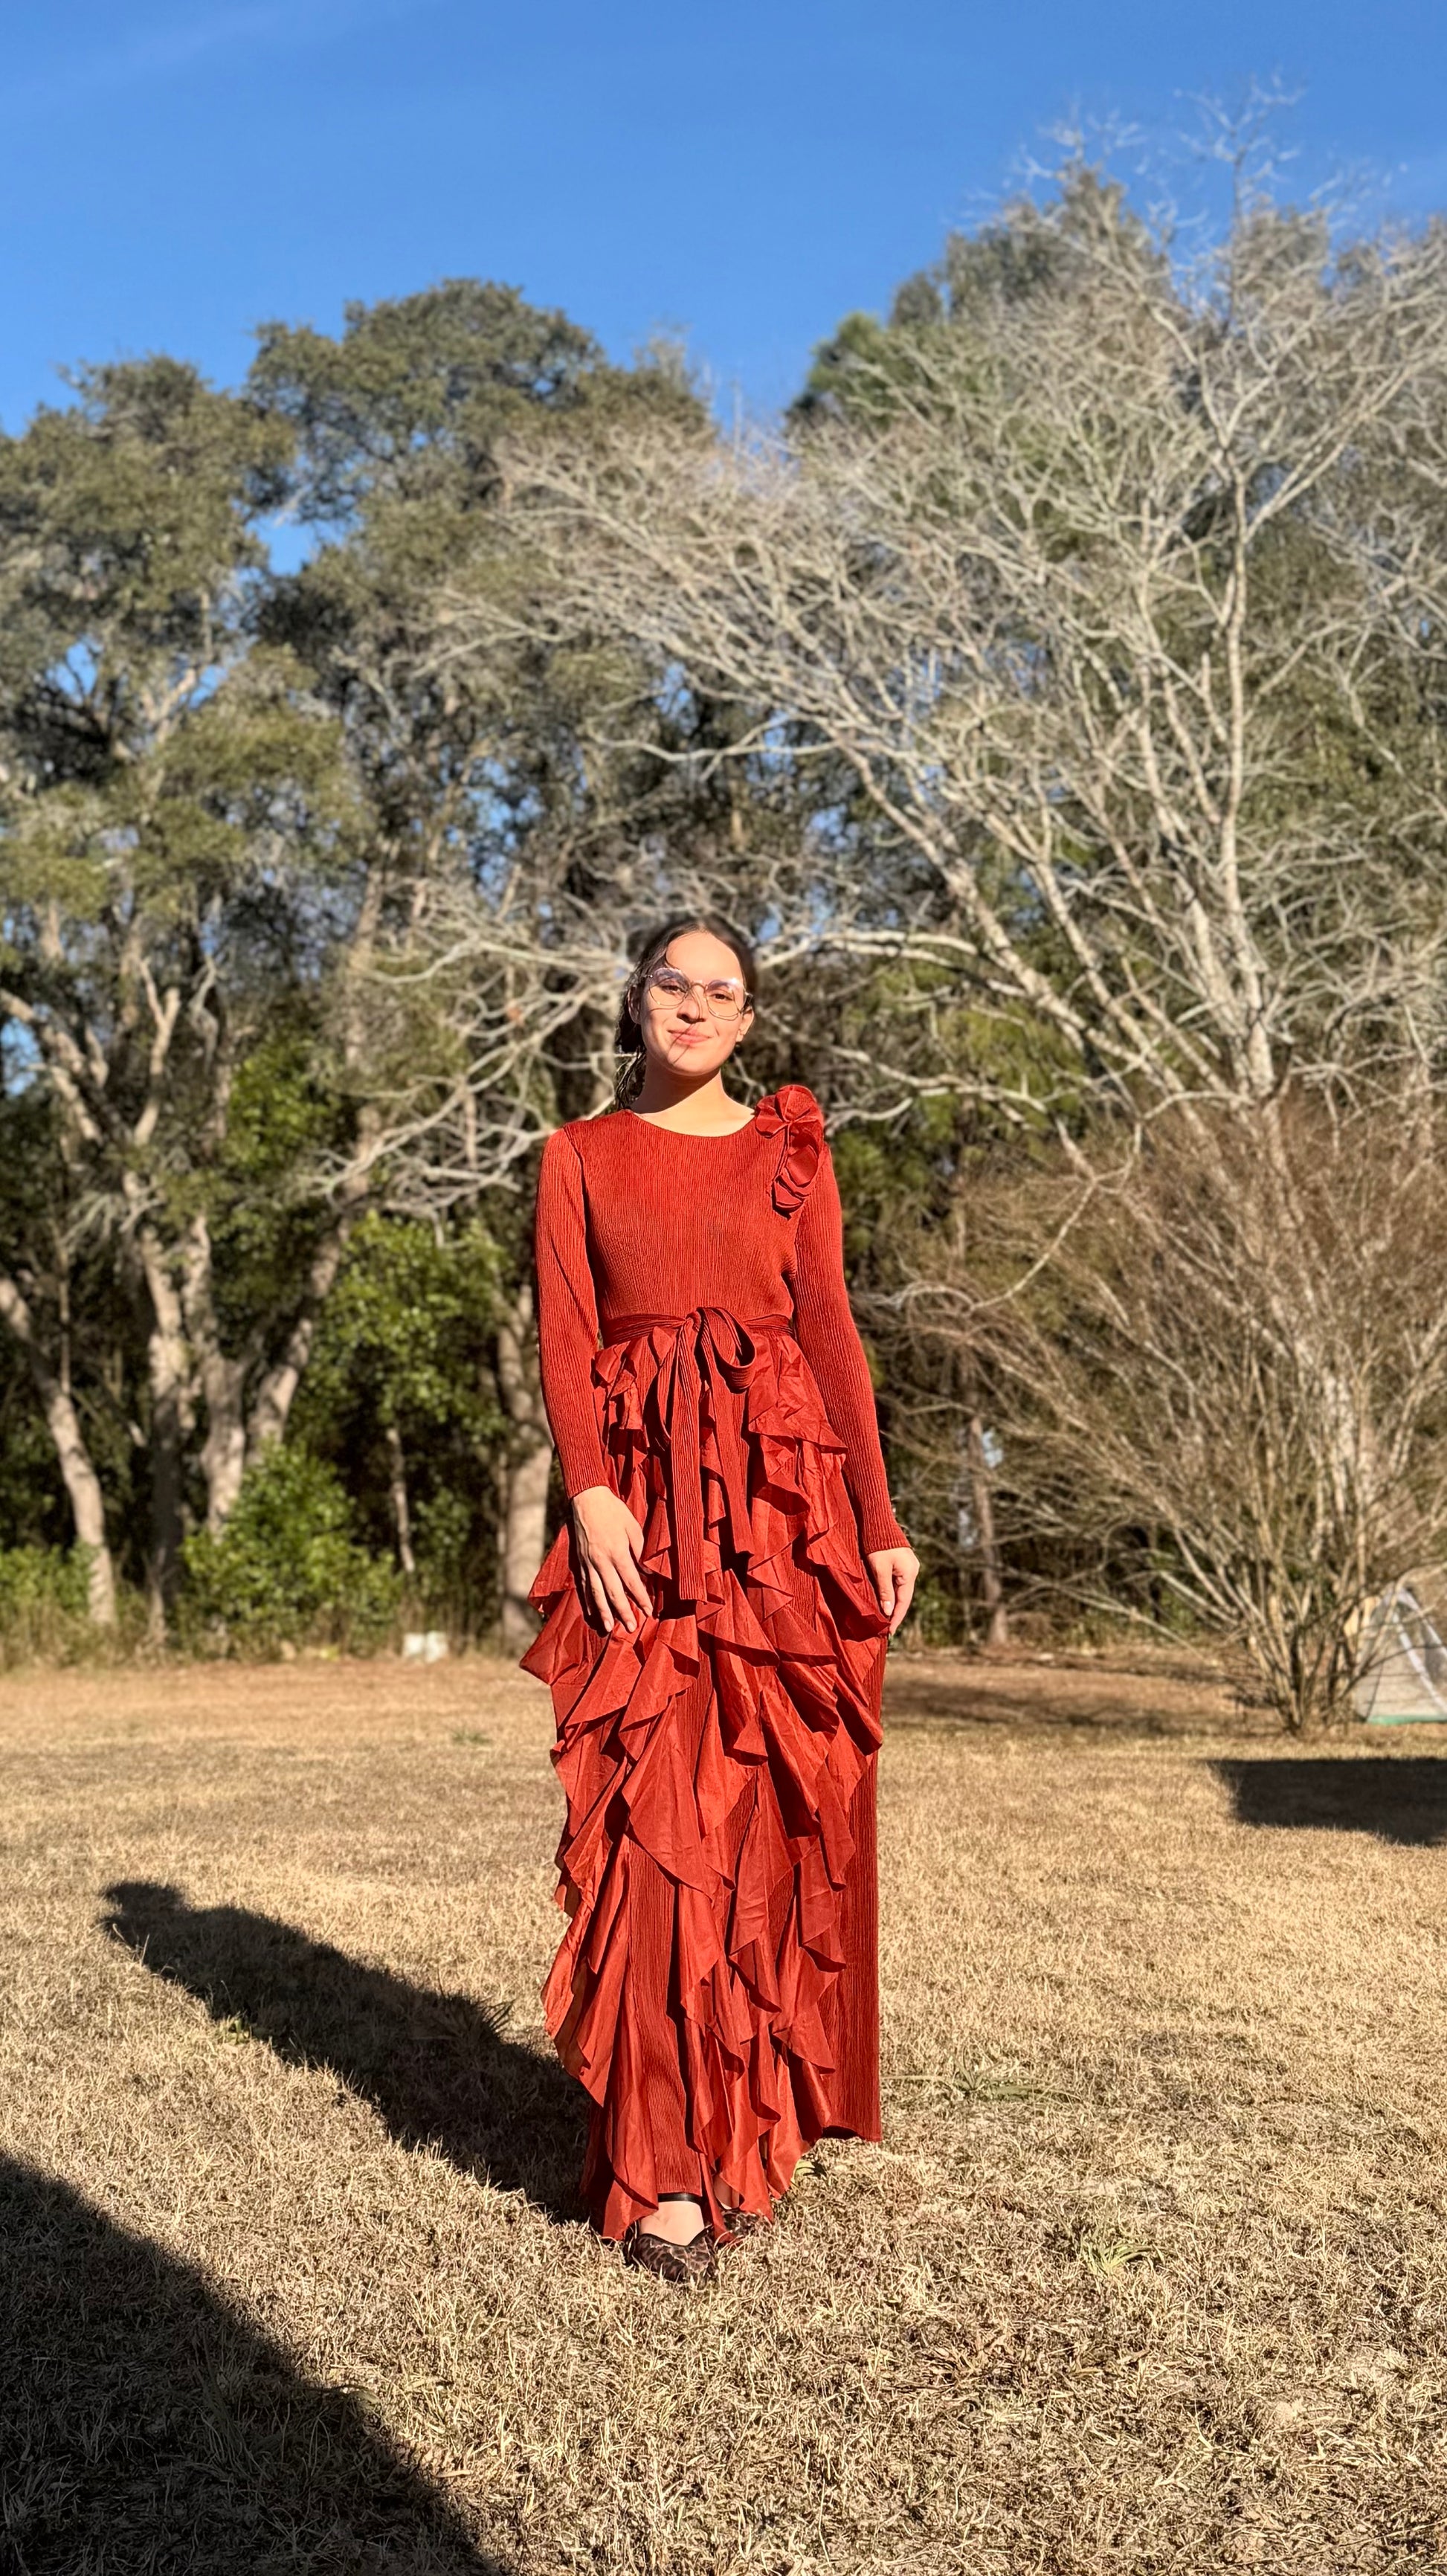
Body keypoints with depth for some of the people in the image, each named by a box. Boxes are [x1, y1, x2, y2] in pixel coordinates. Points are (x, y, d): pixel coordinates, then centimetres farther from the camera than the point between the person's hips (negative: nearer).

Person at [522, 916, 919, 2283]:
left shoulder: (789, 1149, 13)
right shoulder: (579, 1156, 12)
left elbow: (832, 1332, 7)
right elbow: (565, 1341, 3)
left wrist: (879, 1520, -1)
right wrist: (592, 1496, -13)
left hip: (782, 1500, 1)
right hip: (640, 1502, -1)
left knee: (768, 1805, 2)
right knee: (653, 1810, -7)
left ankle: (745, 2120, 17)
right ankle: (661, 2163, -2)